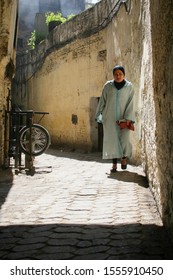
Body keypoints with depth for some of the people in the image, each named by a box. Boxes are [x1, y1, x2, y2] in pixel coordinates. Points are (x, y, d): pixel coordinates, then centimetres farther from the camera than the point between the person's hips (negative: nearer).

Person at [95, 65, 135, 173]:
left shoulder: (129, 87, 1)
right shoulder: (108, 86, 3)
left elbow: (130, 103, -4)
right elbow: (102, 101, 9)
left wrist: (128, 118, -12)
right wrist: (99, 114, 9)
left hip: (123, 118, -1)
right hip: (109, 117, 1)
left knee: (124, 139, -10)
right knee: (112, 139, 0)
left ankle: (124, 157, 19)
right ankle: (114, 164, 7)